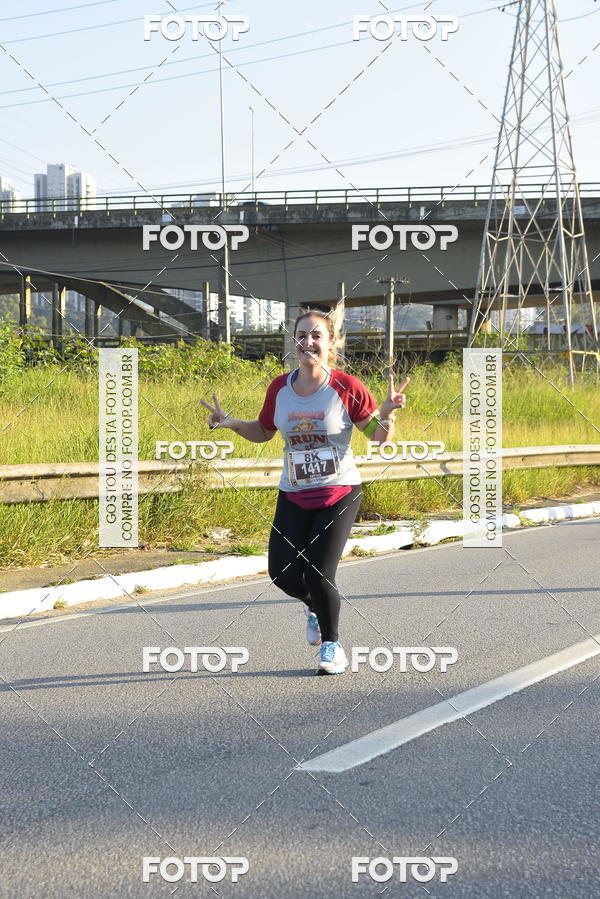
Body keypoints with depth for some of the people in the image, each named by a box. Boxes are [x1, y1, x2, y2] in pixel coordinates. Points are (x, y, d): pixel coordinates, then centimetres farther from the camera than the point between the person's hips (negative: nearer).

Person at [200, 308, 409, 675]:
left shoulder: (347, 387, -11)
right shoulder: (280, 388, -1)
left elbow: (379, 438, -4)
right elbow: (264, 432, 15)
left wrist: (387, 412, -24)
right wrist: (232, 423, -3)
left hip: (340, 493, -4)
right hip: (293, 496, 4)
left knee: (318, 573, -12)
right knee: (282, 572, -4)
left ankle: (333, 645, 12)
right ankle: (316, 606, 32)